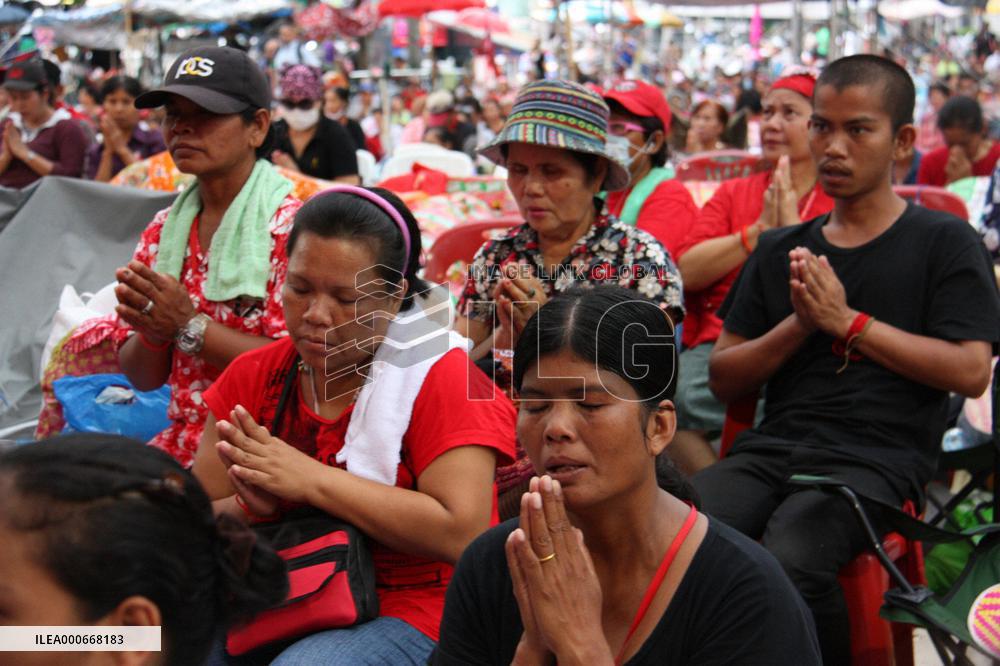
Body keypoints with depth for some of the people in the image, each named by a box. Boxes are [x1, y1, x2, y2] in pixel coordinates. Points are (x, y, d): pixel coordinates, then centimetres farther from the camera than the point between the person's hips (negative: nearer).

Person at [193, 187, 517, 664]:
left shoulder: (439, 375, -8)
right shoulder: (253, 377, 6)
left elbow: (461, 534, -21)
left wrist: (312, 480, -21)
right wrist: (251, 508, -19)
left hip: (409, 614, -5)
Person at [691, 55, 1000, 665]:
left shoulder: (945, 242, 7)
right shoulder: (782, 250, 19)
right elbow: (724, 378, 15)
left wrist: (848, 321, -6)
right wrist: (798, 325, -2)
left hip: (877, 458, -4)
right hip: (774, 447, 4)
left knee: (791, 559, -34)